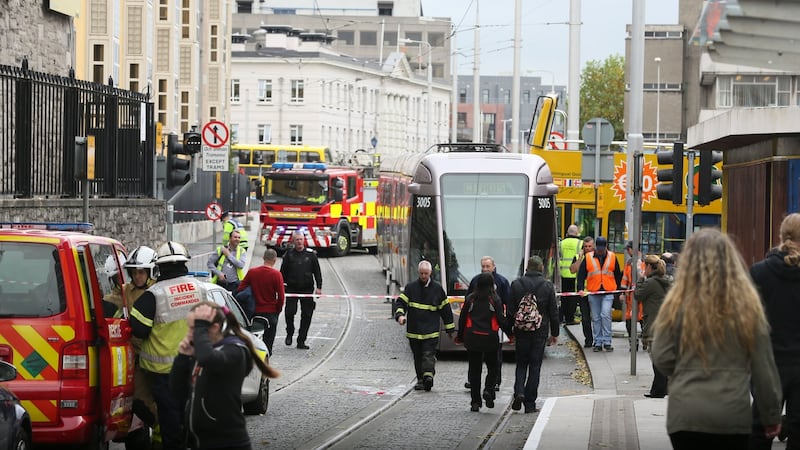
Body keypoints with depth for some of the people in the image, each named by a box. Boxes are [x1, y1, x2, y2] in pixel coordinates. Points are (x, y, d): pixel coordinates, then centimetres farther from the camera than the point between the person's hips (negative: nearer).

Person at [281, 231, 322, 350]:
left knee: (306, 315, 0)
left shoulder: (311, 254, 4)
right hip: (291, 289, -1)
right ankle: (289, 333, 17)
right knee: (289, 312, -10)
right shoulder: (289, 255, 3)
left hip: (307, 290, 1)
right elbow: (283, 272, 6)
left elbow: (317, 272, 6)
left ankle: (301, 341, 7)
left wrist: (319, 287, 0)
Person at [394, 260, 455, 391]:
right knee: (418, 356, 8)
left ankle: (428, 374, -29)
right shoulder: (410, 287, 7)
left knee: (429, 354, -17)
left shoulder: (437, 289, 6)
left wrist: (449, 328, 13)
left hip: (431, 331, -2)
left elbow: (445, 309, 12)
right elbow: (400, 302, 2)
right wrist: (400, 315, -19)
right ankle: (421, 380, 15)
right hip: (414, 330, 2)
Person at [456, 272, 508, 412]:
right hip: (490, 338, -2)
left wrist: (460, 336, 19)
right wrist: (510, 333, 8)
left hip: (472, 338, 2)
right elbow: (501, 320, -6)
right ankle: (489, 390, -13)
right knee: (492, 367, 12)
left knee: (474, 370, 7)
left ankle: (475, 401, 5)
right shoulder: (495, 299, -4)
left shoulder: (470, 298, 3)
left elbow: (462, 319, 7)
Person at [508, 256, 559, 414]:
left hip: (521, 331, 1)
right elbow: (553, 312, 1)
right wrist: (554, 333, 10)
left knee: (521, 364, 13)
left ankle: (519, 392, -10)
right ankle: (530, 403, 4)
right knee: (535, 366, 4)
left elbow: (510, 310, 0)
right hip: (540, 332, -1)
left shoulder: (516, 284, -2)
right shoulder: (547, 286, -3)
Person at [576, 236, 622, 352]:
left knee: (605, 315, -16)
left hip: (608, 292, -2)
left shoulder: (612, 257, 5)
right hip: (593, 293, 2)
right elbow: (581, 274, 3)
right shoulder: (588, 258, 3)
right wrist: (580, 288, -9)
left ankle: (607, 342, -10)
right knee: (596, 318, 6)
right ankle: (598, 343, 13)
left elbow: (618, 275, 13)